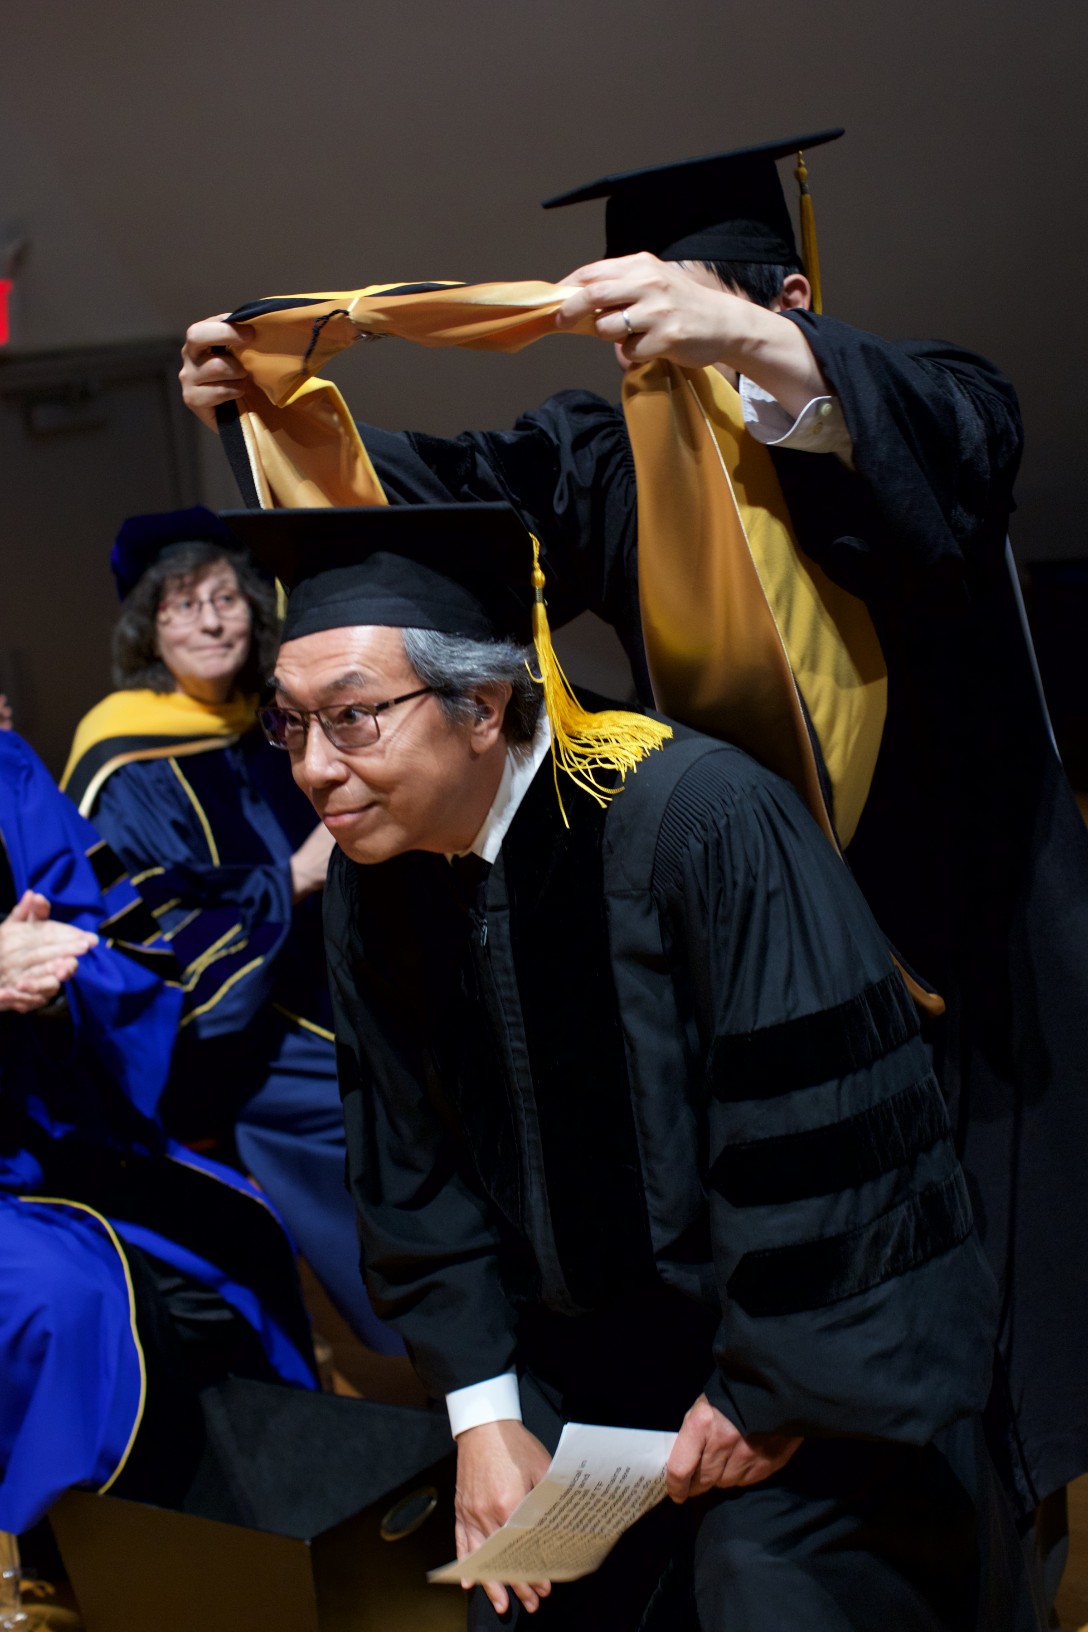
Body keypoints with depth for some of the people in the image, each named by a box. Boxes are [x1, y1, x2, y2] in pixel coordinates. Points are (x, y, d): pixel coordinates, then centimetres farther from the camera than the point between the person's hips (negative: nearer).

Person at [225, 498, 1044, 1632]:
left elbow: (830, 1129, -23)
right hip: (578, 1368, 5)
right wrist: (482, 1410, -2)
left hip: (797, 1369, -5)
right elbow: (412, 1165, 2)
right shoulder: (368, 879, -6)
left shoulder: (700, 823, -27)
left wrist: (777, 1388, -15)